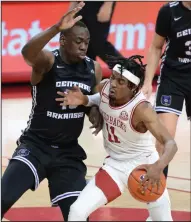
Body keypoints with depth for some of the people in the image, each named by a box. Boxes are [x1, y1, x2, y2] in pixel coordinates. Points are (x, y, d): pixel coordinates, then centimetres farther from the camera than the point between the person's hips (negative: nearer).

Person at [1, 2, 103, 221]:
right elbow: (27, 52, -38)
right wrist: (57, 28, -52)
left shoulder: (94, 69, 1)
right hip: (35, 145, -4)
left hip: (68, 152, 4)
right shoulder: (47, 61, -14)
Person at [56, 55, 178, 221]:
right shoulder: (105, 88, -14)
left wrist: (158, 167, -58)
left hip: (144, 165, -4)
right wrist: (83, 100, -9)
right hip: (116, 165, 4)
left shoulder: (141, 109, -30)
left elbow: (171, 144, -37)